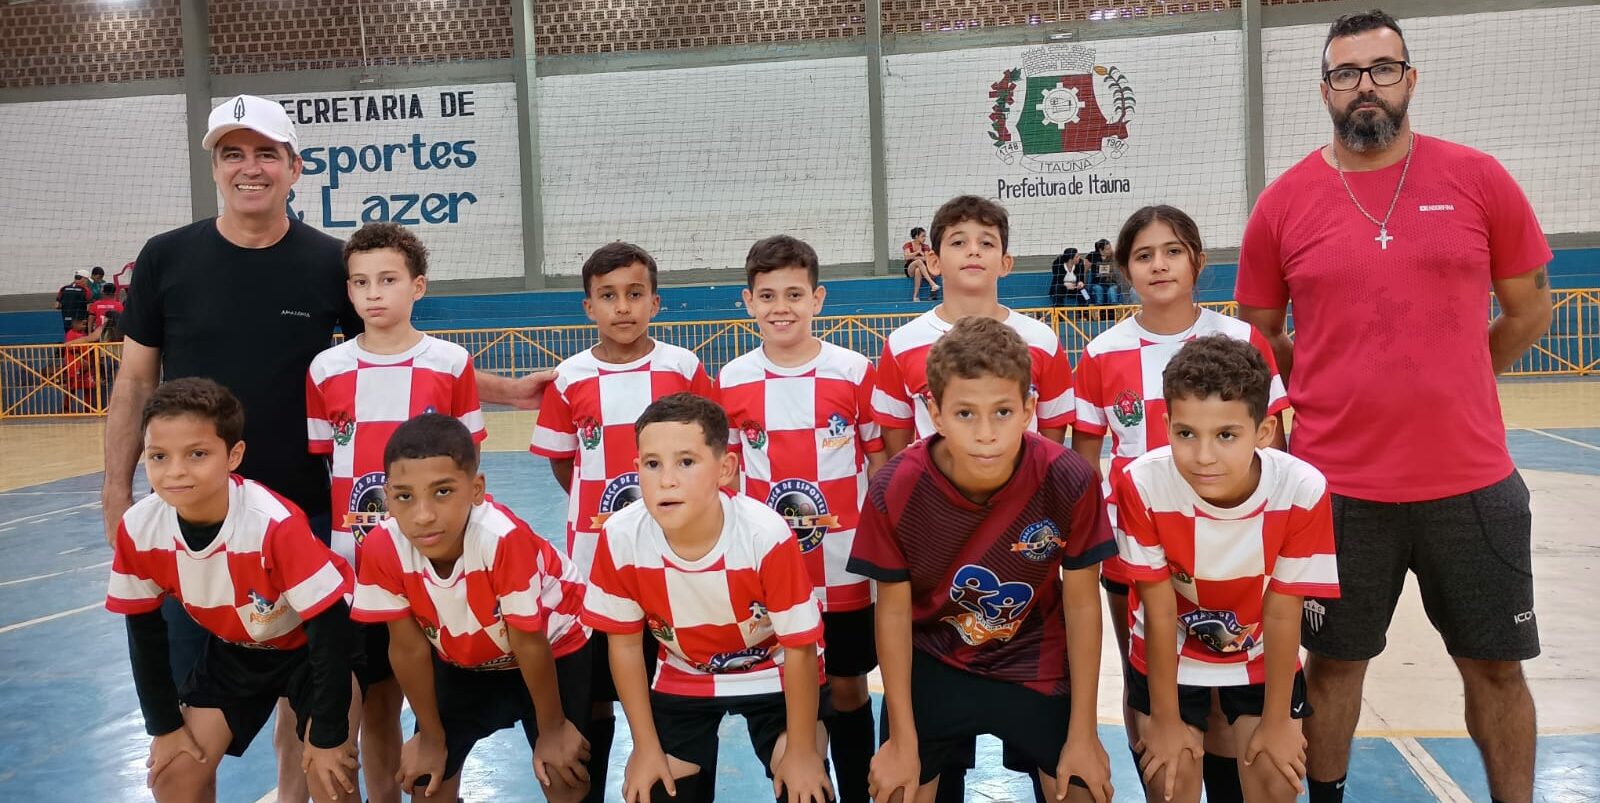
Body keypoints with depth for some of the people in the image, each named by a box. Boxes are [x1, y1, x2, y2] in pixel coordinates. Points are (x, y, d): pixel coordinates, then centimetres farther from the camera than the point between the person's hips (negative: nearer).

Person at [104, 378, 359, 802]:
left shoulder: (275, 524, -37)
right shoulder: (138, 530, -22)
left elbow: (331, 627, -29)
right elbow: (144, 629, -5)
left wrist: (328, 735, -23)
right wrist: (165, 725, -1)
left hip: (310, 645, -4)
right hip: (232, 649, 5)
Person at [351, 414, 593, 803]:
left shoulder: (504, 538, -40)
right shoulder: (382, 548, -29)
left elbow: (529, 644, -25)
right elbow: (409, 646, -14)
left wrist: (552, 729, -11)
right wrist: (432, 737, -3)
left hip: (553, 649, -3)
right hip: (460, 660, 3)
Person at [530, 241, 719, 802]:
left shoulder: (684, 368, -4)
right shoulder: (569, 379, -3)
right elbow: (561, 463, 8)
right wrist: (603, 506, 6)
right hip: (595, 557, 1)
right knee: (594, 693, 12)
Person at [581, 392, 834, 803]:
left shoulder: (767, 535, -34)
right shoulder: (621, 537, -26)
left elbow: (800, 648, -20)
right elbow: (625, 644, -10)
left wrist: (802, 752, -13)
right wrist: (646, 746, -4)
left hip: (774, 675, -2)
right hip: (684, 680, 2)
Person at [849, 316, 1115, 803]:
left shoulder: (1068, 480, -25)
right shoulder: (895, 490, -25)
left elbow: (1082, 605, -11)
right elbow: (893, 612, -11)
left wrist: (1083, 734, -6)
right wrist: (903, 740, -5)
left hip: (1037, 666, 0)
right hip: (932, 666, 0)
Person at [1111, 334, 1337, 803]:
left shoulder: (1303, 491, -30)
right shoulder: (1142, 486, -31)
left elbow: (1281, 614, -17)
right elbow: (1159, 611, -20)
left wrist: (1277, 720, -7)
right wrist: (1166, 719, -11)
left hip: (1261, 655, 1)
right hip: (1170, 653, -1)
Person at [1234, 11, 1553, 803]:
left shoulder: (1478, 179, 0)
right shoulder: (1284, 203, -1)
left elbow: (1528, 311, 10)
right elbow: (1257, 336, 10)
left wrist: (1441, 391, 11)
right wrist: (1338, 397, 6)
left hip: (1474, 483, 1)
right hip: (1337, 487, 0)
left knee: (1496, 668, 13)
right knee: (1333, 663, 13)